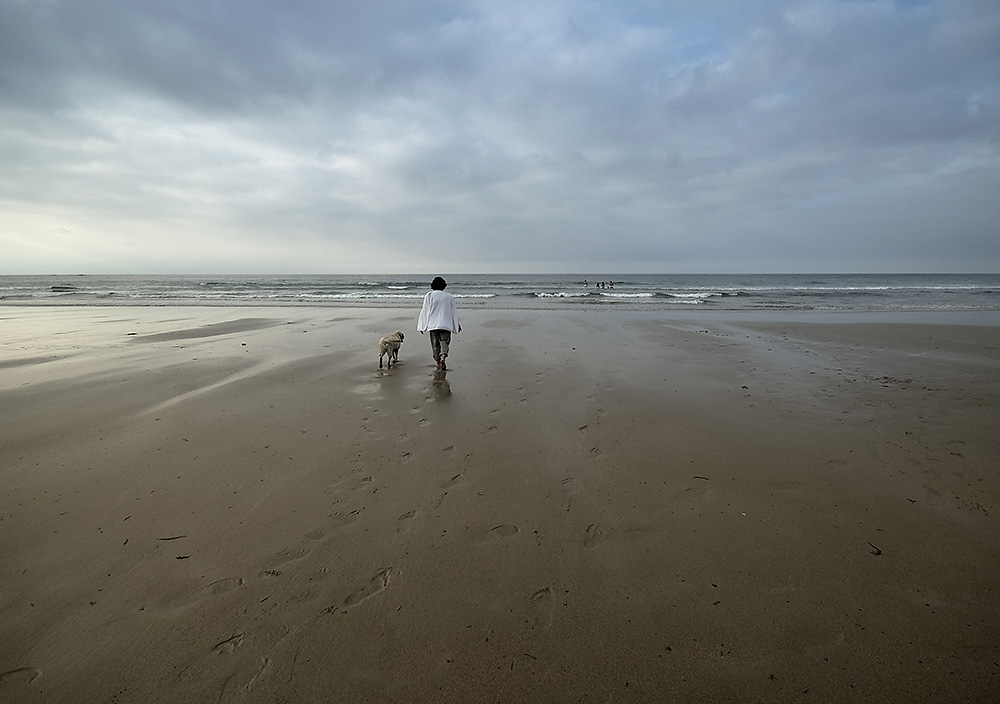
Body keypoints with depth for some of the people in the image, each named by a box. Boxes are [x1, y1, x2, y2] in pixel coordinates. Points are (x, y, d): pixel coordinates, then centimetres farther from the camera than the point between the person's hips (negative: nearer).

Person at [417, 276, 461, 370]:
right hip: (446, 324, 0)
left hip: (433, 325, 0)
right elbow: (454, 312, 10)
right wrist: (457, 326, 20)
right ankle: (443, 356, -22)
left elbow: (425, 311, 0)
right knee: (445, 341, 4)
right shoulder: (449, 297, 5)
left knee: (435, 344, 10)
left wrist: (422, 327, 5)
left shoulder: (429, 295, 0)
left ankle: (438, 362, 13)